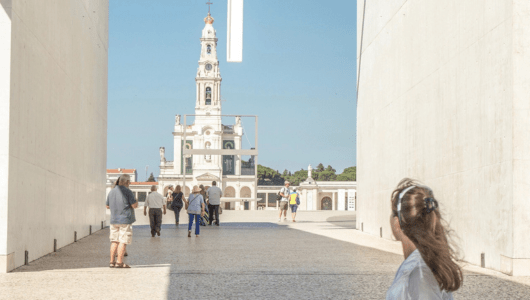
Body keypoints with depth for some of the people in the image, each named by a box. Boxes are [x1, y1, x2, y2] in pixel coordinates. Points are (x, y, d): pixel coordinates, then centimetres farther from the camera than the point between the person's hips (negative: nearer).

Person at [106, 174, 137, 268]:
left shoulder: (111, 191, 11)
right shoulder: (127, 191, -10)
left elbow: (108, 206, 19)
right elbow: (135, 205, -12)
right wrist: (135, 201, 9)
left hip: (114, 220, 7)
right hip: (125, 219, -7)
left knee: (114, 241, 11)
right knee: (123, 241, -4)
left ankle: (112, 261, 10)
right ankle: (119, 262, -6)